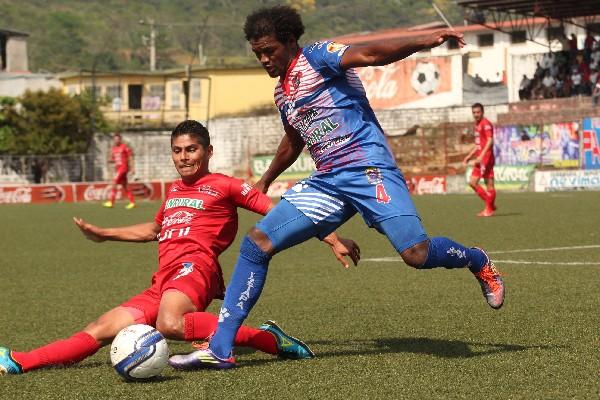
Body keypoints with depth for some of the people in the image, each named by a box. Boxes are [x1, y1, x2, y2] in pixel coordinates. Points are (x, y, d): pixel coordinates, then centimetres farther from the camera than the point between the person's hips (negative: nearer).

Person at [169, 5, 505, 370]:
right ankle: (220, 349, -3)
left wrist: (424, 42, -39)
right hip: (327, 182, 8)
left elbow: (369, 55, -22)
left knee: (417, 253, -21)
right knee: (256, 243, -4)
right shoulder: (282, 93, 19)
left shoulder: (318, 58, -5)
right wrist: (265, 181, 49)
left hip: (367, 167, -8)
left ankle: (476, 262, 15)